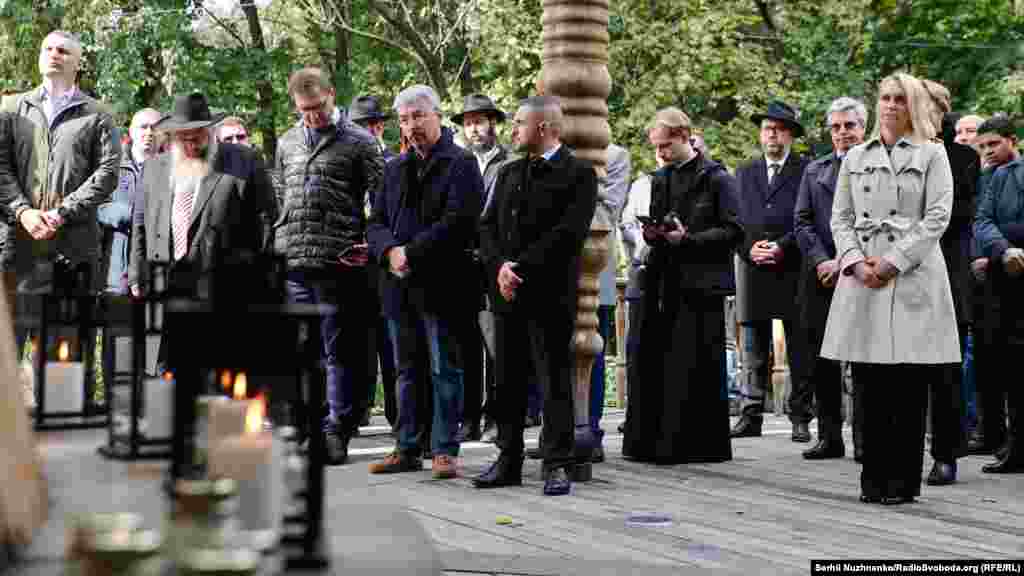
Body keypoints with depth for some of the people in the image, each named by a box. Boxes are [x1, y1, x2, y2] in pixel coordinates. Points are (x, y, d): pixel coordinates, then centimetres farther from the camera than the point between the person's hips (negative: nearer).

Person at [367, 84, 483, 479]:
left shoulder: (461, 164, -2)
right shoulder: (395, 169, 18)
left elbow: (459, 220, -14)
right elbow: (377, 221, 13)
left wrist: (412, 251, -16)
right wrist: (390, 251, -8)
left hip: (441, 284, -6)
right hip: (400, 285, 6)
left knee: (445, 370, -2)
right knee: (407, 371, 11)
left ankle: (444, 451, 3)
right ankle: (407, 450, 17)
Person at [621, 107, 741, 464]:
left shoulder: (716, 178, -3)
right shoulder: (660, 180, 16)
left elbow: (733, 231, -7)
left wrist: (689, 239, -15)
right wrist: (652, 233, 2)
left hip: (700, 286, -6)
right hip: (664, 284, 6)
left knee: (699, 367, -3)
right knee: (655, 364, 3)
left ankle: (702, 445, 4)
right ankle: (652, 442, 9)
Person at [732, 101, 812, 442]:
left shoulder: (807, 170, 3)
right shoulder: (745, 173, 16)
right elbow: (733, 220, 11)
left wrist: (781, 246, -13)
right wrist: (749, 248, -5)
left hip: (793, 270, -3)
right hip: (753, 269, 4)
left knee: (799, 351, 1)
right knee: (753, 351, 5)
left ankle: (800, 419, 6)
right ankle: (750, 416, 9)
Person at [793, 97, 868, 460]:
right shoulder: (814, 171, 16)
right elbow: (802, 223, 9)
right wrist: (821, 261, -6)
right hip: (821, 277, 4)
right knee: (821, 363, 5)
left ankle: (864, 438, 6)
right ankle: (829, 437, 13)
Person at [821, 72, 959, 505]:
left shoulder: (931, 154, 7)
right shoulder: (856, 157, 17)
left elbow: (937, 216, -2)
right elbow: (840, 217, 13)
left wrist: (893, 261, -10)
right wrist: (855, 261, -5)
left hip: (913, 275, -3)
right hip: (863, 278, 3)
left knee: (909, 385, -3)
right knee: (869, 385, 2)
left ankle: (903, 480, 4)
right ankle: (874, 477, 10)